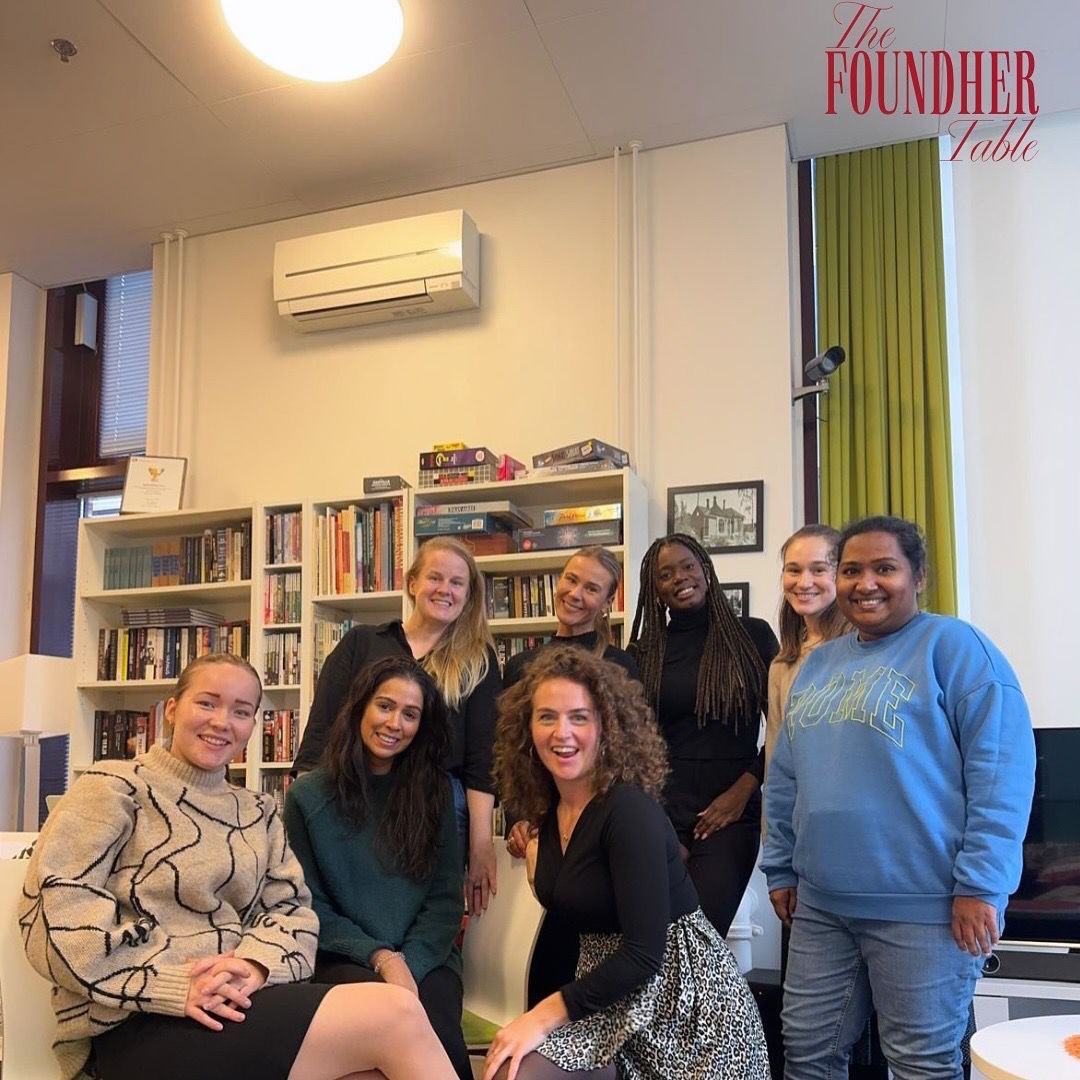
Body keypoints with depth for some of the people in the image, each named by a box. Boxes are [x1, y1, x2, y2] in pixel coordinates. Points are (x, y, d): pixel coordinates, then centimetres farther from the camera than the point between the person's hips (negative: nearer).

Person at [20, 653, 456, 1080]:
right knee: (397, 1015, -20)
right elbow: (55, 915, -12)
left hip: (238, 1003, 6)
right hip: (139, 1025, -6)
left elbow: (291, 908, 9)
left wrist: (256, 964, -14)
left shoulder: (259, 812, 18)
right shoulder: (114, 789, -1)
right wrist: (171, 986, -20)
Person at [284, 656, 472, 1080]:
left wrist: (409, 963, -12)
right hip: (343, 958, -1)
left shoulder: (435, 791, 7)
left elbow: (446, 899, 4)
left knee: (440, 1038, -30)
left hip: (424, 957, 2)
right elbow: (311, 905, 1)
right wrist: (380, 957, -11)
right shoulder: (308, 796, 2)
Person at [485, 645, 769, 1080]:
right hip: (610, 988, 7)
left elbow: (645, 952, -23)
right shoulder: (550, 810, 3)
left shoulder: (630, 810, -20)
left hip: (684, 995, -7)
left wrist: (547, 1015, -22)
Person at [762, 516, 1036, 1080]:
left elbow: (1002, 768, -14)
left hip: (922, 906, -6)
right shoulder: (818, 662, 14)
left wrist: (980, 884, -17)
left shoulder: (954, 646, -7)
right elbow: (785, 776, 18)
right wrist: (780, 868, 16)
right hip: (820, 902, 6)